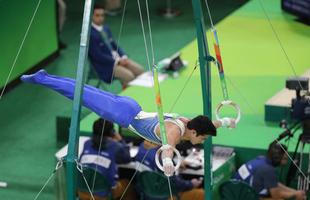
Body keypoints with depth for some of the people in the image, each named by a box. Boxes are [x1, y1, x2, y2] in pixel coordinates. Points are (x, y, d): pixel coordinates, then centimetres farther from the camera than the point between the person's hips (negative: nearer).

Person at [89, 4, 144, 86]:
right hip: (104, 65, -8)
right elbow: (97, 55, -20)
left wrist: (124, 57, -3)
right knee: (129, 76, -24)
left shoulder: (106, 28, 11)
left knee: (139, 70, -5)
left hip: (117, 58, 8)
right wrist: (117, 61, -17)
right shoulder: (90, 34, -16)